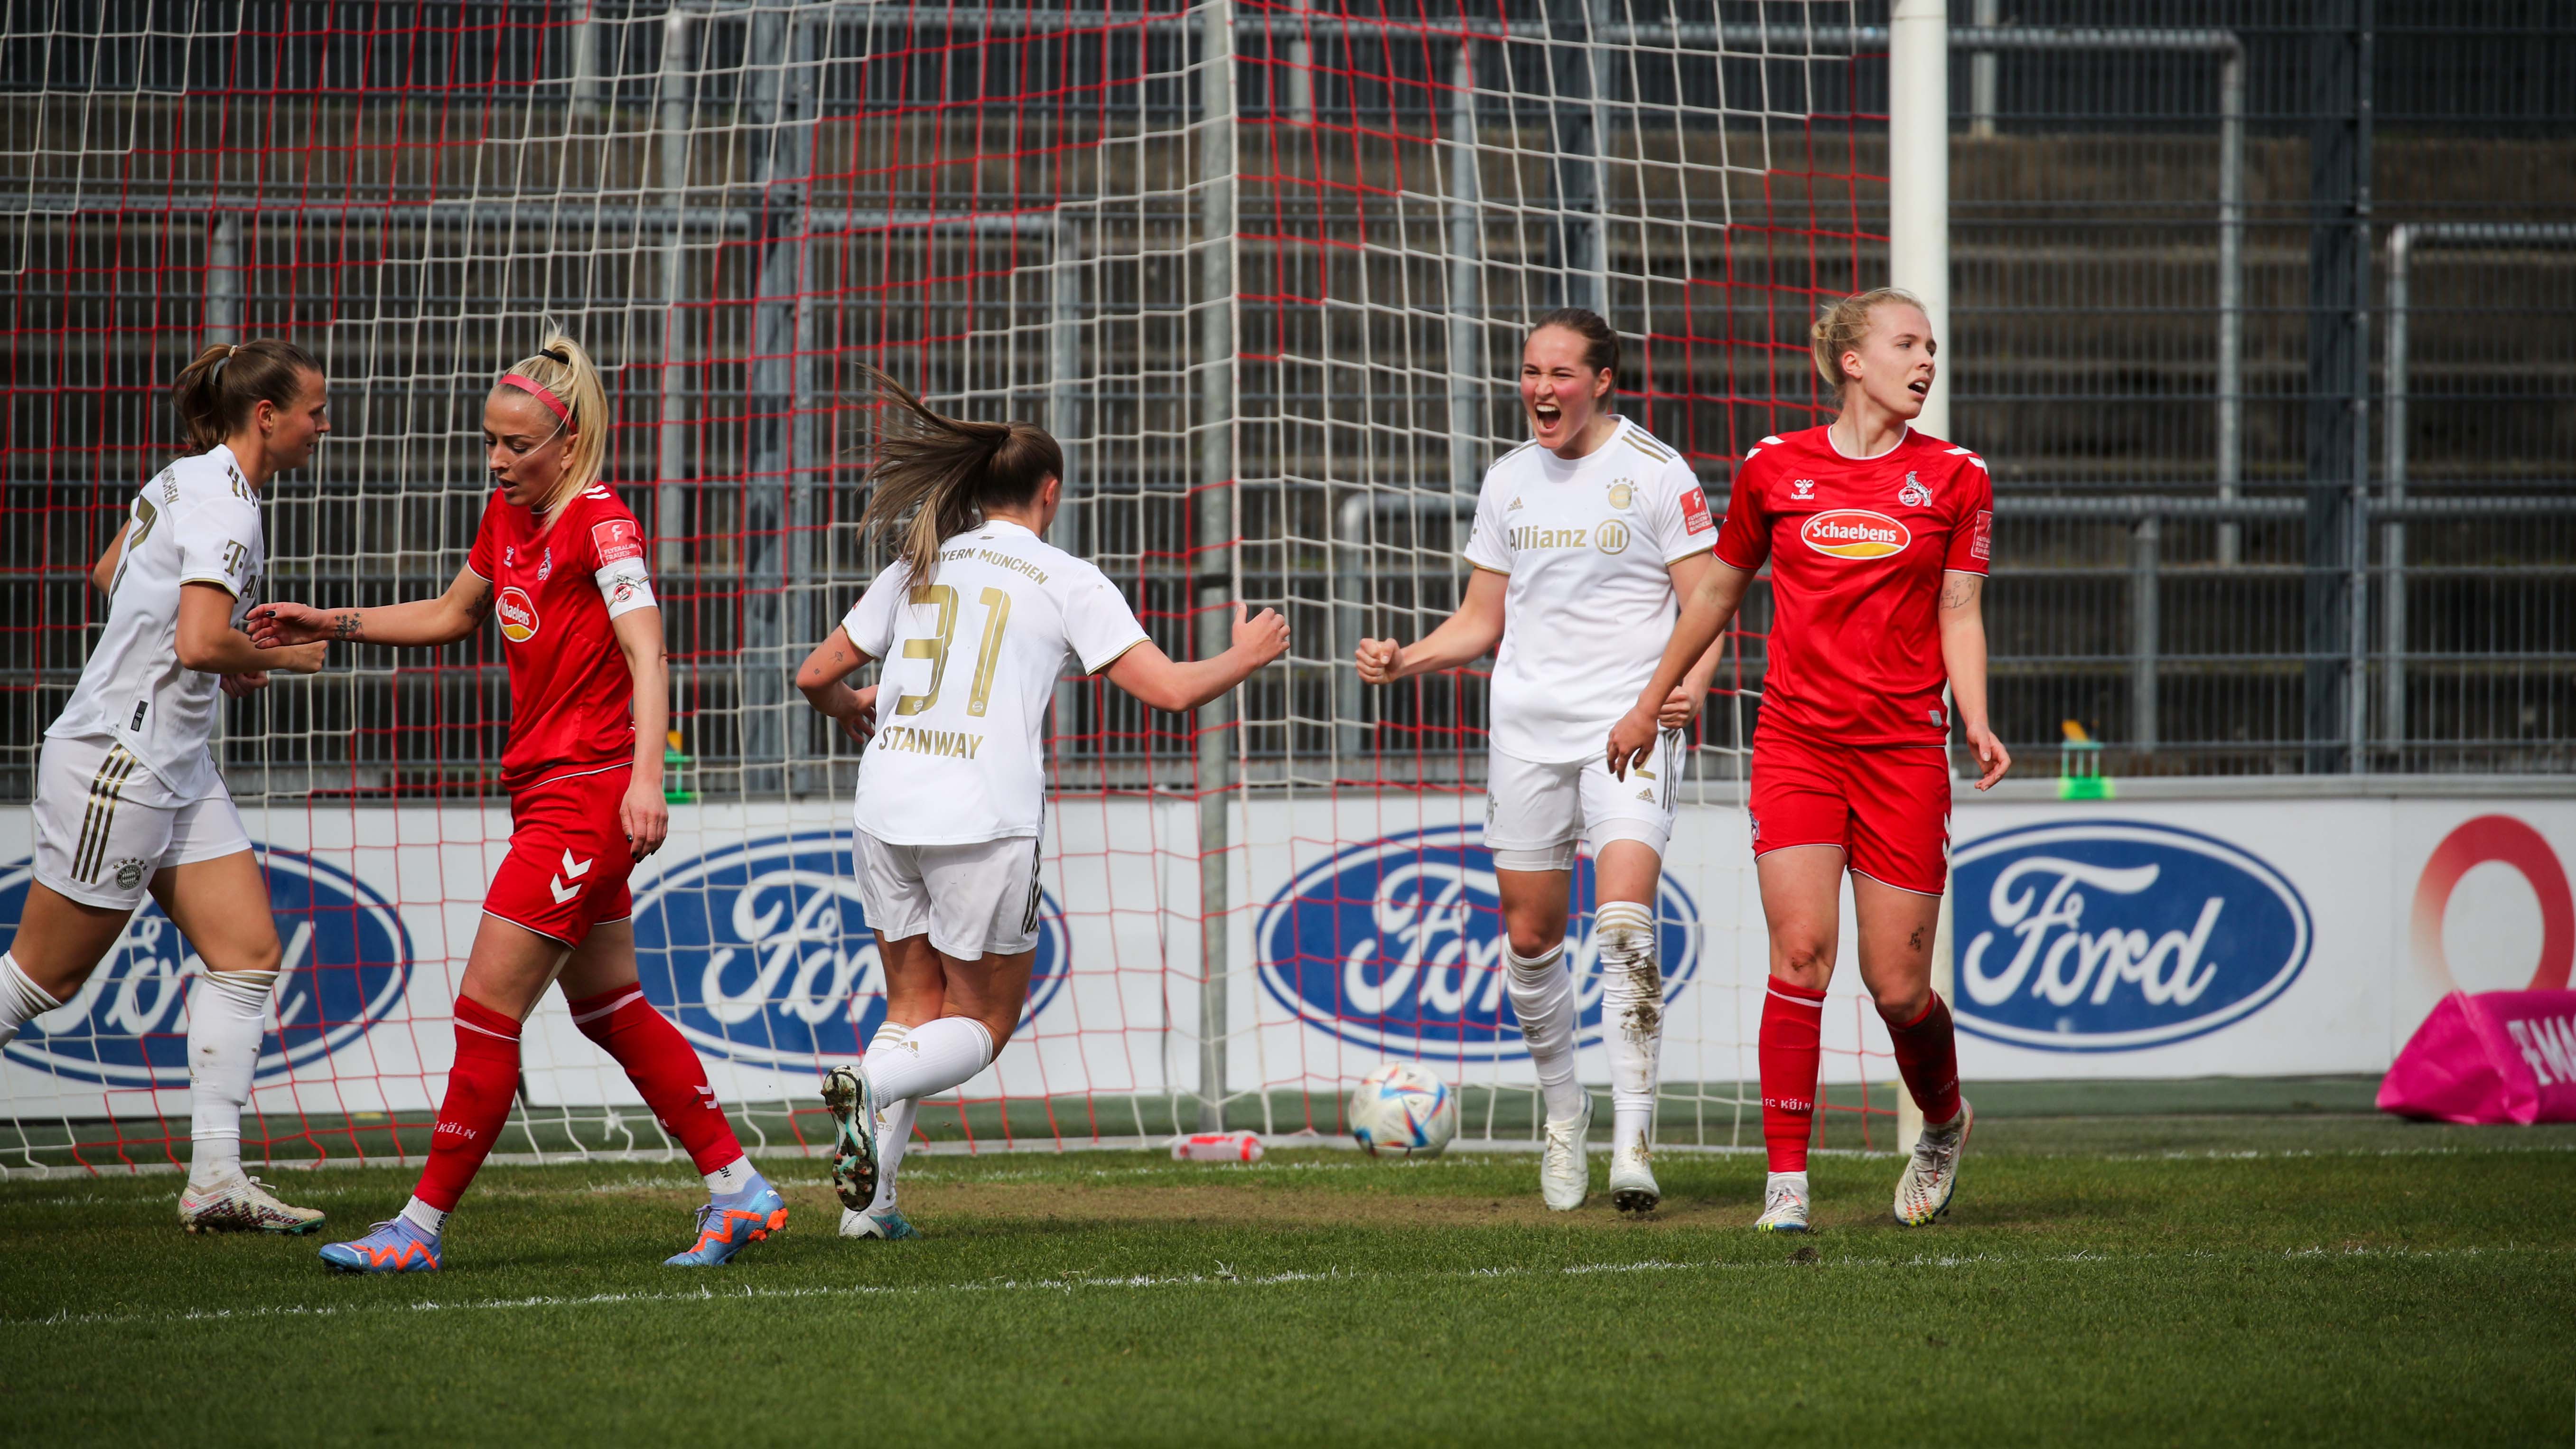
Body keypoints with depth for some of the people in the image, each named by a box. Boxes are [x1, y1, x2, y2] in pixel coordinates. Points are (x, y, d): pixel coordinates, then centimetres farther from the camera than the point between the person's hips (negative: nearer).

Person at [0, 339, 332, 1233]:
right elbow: (202, 643, -28)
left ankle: (215, 1181, -2)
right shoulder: (224, 503, -18)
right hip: (118, 763, -10)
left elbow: (110, 574, 26)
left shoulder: (189, 481, 11)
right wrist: (281, 657, -10)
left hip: (176, 769, 10)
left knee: (249, 953, 1)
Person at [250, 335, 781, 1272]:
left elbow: (645, 651, -23)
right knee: (609, 1010, 13)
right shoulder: (508, 515, 12)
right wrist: (332, 625, 21)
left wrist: (646, 776, -35)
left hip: (588, 792, -9)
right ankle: (739, 1191, 17)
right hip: (547, 794, 9)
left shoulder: (600, 524, -14)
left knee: (486, 1012, -7)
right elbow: (454, 616, 28)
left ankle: (421, 1227, -2)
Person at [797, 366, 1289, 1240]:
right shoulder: (1065, 581, 1)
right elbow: (1172, 690, -4)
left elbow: (817, 677, 18)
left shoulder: (917, 568, 13)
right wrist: (1246, 657, 16)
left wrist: (851, 709, 41)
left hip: (889, 808, 4)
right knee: (982, 1024, 9)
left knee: (914, 1008, 17)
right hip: (985, 822, -4)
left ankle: (870, 1198, 2)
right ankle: (871, 1088, -22)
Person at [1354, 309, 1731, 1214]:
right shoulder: (1509, 481, 12)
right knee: (1530, 936, 6)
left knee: (1623, 921, -19)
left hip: (1628, 730, -5)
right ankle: (1563, 1113, 26)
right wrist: (1405, 661, 3)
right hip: (1526, 729, 5)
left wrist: (1684, 688, -21)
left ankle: (1633, 1140, -18)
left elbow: (1705, 604, -4)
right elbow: (1483, 620, 19)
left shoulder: (1656, 475, -3)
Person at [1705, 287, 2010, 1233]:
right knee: (1801, 953, -15)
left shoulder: (1956, 478, 4)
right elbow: (1722, 588, 18)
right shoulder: (1774, 468, 5)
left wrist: (1976, 724, -8)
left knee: (1897, 987, 1)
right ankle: (1787, 1178, -9)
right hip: (1797, 740, 0)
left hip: (1904, 749, 0)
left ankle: (1944, 1121, 32)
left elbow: (1959, 615, 5)